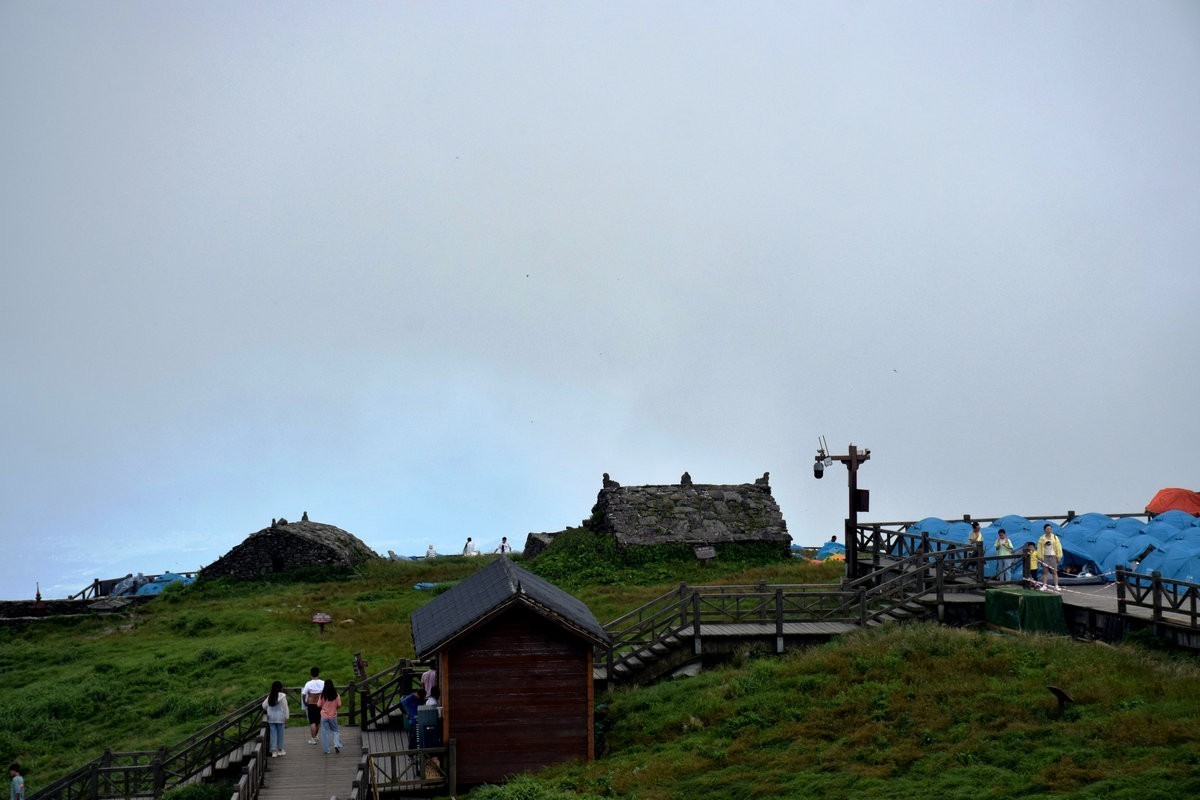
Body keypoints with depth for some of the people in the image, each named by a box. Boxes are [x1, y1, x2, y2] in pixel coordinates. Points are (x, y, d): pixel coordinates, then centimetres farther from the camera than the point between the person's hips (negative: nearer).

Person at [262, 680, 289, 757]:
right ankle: (280, 750, 17)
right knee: (280, 733, 9)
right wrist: (286, 717, -5)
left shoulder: (270, 696, 3)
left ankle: (274, 751, 4)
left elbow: (264, 705, 7)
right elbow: (285, 707, -11)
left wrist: (268, 710, 27)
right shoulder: (282, 696, -11)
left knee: (273, 733, 6)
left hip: (271, 718, 4)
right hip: (280, 718, -4)